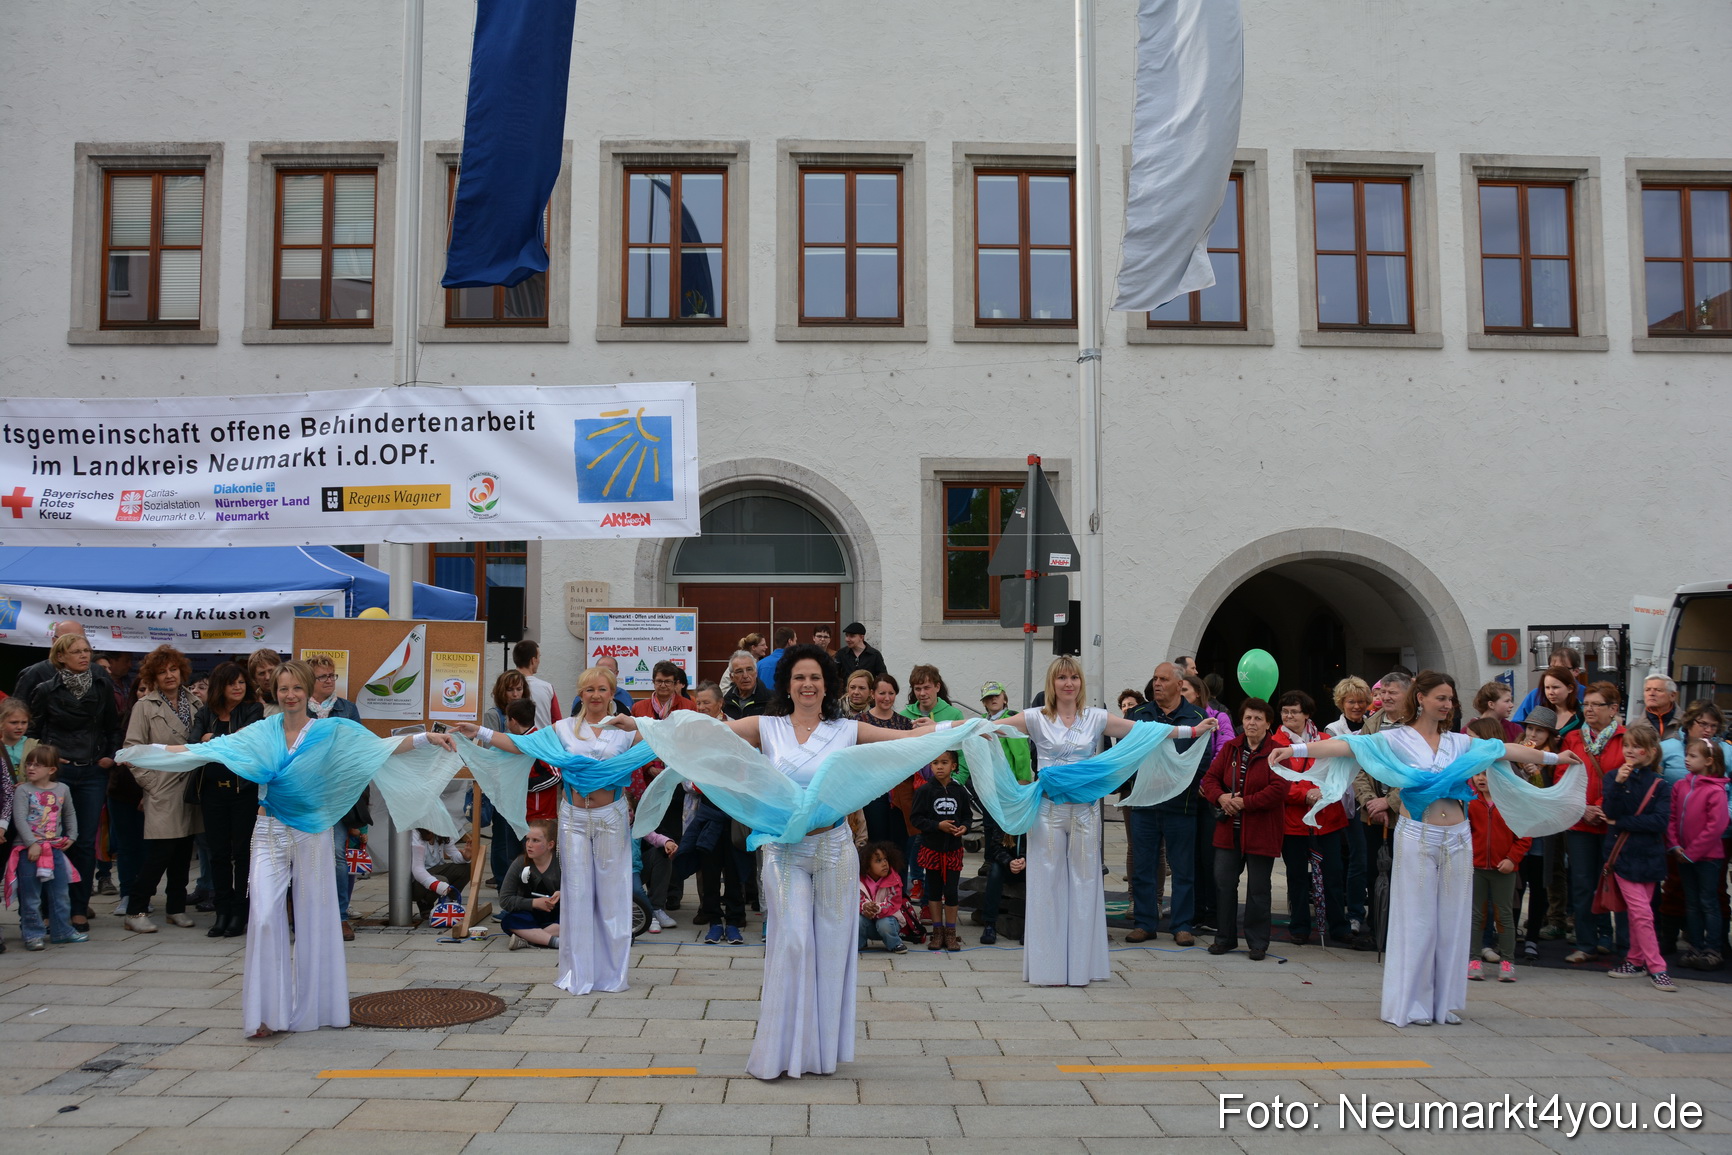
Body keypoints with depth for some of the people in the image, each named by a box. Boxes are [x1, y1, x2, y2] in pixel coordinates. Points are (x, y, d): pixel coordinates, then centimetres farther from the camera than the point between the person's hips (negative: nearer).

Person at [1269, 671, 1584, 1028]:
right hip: (1417, 838, -4)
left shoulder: (1460, 742, 12)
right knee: (1416, 921, 0)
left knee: (1452, 921, 7)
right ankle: (1412, 1004, 8)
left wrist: (1554, 757, 21)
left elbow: (1507, 750, 19)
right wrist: (1294, 750, -24)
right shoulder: (1396, 740, -3)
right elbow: (1348, 745, -13)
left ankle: (1446, 1002, 17)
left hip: (1456, 839, 4)